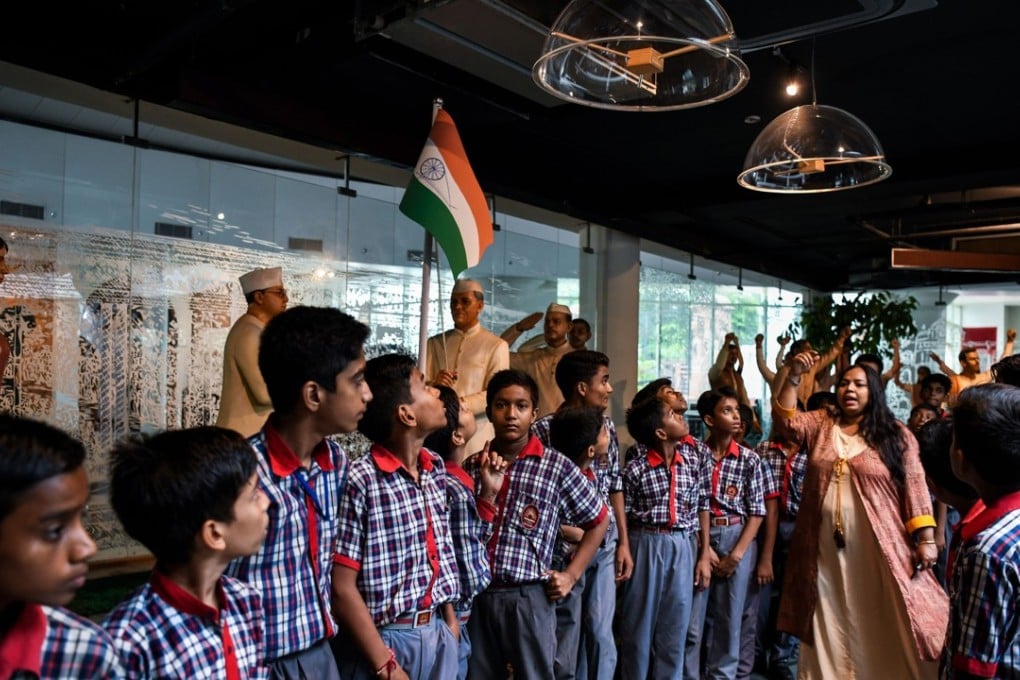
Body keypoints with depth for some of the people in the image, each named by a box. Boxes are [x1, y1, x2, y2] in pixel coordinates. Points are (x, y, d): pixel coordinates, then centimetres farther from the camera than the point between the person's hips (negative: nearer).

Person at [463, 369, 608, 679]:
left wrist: (571, 574, 2)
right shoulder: (472, 466, 5)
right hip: (477, 596, 3)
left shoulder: (557, 466, -5)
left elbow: (598, 520, 6)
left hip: (528, 598, -3)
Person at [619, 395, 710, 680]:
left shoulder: (696, 454, 0)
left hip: (684, 547, 3)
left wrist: (704, 555, 5)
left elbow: (702, 505, 5)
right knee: (639, 623, 9)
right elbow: (624, 517, -2)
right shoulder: (636, 470, -11)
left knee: (675, 626, 11)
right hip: (646, 546, -3)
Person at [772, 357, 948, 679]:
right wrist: (793, 377, -18)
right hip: (827, 548, 2)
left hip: (877, 548, -2)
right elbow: (786, 420, -7)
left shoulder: (895, 434, 1)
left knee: (881, 626, 5)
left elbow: (914, 485, -2)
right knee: (830, 626, 14)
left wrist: (925, 538, -8)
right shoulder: (820, 424, 8)